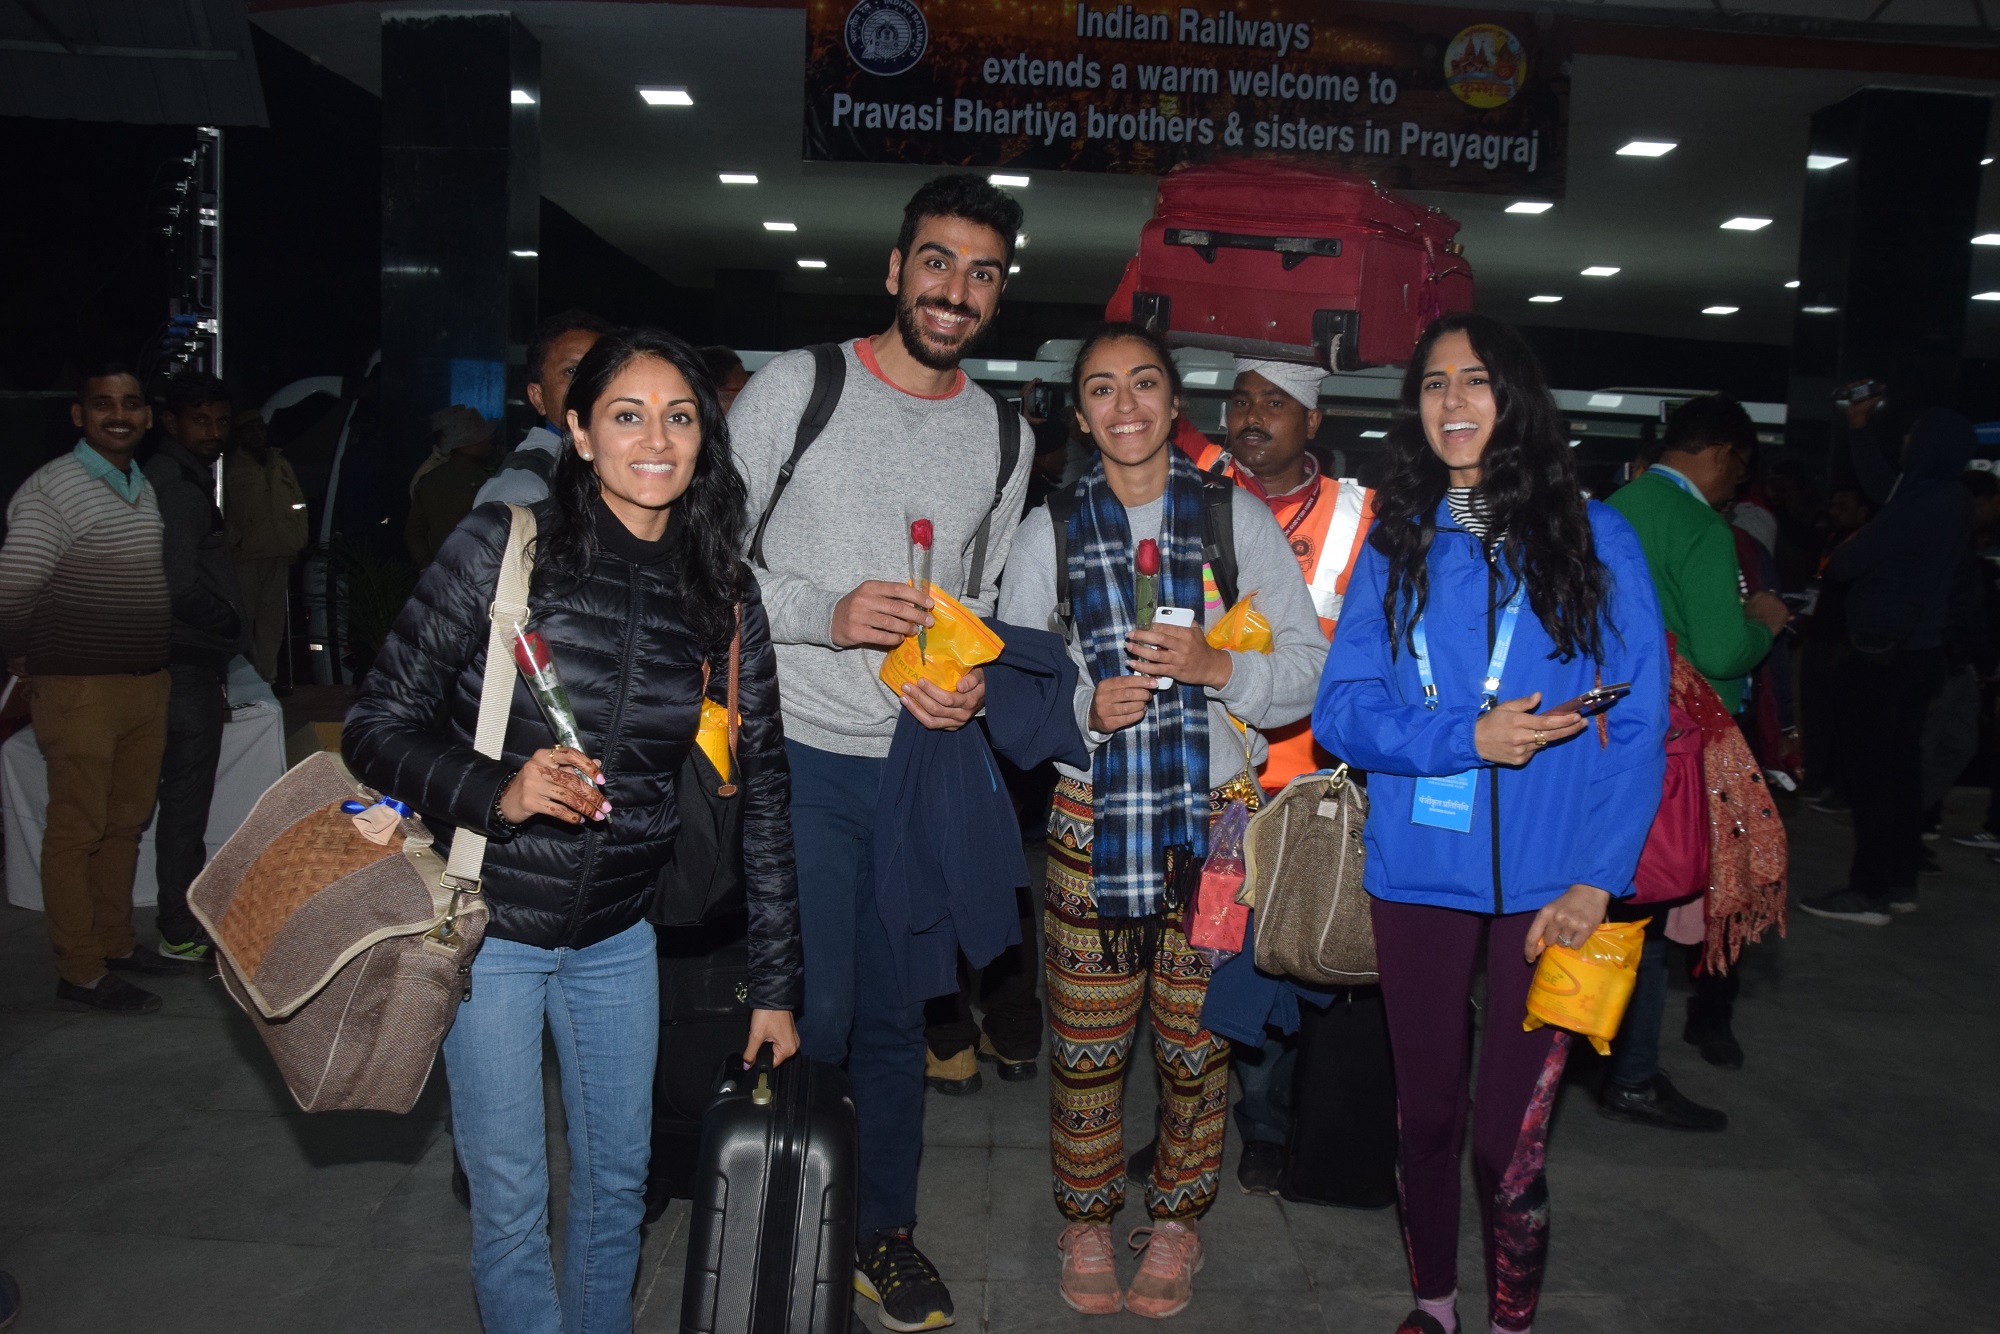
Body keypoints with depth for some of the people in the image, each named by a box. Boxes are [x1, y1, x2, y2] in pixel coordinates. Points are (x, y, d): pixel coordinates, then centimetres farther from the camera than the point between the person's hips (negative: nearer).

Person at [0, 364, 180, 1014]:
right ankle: (80, 972, 8)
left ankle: (115, 942, 29)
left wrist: (158, 659, 14)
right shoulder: (53, 489, -12)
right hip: (81, 691, -7)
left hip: (147, 684, 7)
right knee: (77, 830, 0)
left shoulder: (146, 488, 13)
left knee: (125, 822, 16)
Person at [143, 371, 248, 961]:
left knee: (186, 800, 18)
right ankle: (183, 932, 6)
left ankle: (188, 914, 29)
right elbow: (181, 586, -24)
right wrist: (230, 627, -8)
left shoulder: (187, 479, 17)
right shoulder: (175, 485, -15)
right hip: (189, 664, -10)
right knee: (186, 803, -2)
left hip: (194, 663, 10)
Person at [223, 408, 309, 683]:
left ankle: (266, 678, 7)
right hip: (245, 556, -4)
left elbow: (298, 503, 19)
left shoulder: (281, 464, 19)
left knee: (272, 619, 4)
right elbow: (221, 510, 2)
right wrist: (235, 540, -6)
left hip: (279, 556, 4)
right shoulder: (229, 467, 5)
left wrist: (298, 540, 11)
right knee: (244, 619, -6)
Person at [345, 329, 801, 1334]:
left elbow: (760, 794, 0)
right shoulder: (501, 546, -13)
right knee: (510, 1195, 8)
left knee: (620, 1177, 17)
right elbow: (377, 723, -10)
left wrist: (775, 984, 2)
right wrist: (495, 792, -29)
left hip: (616, 934, 3)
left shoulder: (724, 599, -3)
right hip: (488, 922, -3)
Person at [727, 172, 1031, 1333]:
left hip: (925, 757, 4)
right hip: (800, 753, -4)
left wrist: (975, 680, -2)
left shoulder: (1001, 433, 10)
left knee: (898, 1010, 13)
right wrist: (827, 613, -18)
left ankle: (885, 1232, 32)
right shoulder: (797, 387, -3)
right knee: (810, 1009, 0)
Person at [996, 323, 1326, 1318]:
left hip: (1216, 818, 0)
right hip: (1093, 818, 1)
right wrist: (1086, 706, -14)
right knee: (1087, 1042, 6)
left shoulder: (1238, 517, 3)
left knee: (1197, 1040, 9)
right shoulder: (1049, 533, 6)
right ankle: (1087, 1219, 29)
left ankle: (1175, 1219, 32)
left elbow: (1313, 665, 1)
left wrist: (1215, 668, -16)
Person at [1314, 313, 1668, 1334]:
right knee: (1425, 1116, 13)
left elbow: (1639, 724, -2)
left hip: (1546, 884, -2)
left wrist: (1597, 878, -9)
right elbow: (1342, 708, -1)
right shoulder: (1394, 543, 7)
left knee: (1506, 1139, 1)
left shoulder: (1592, 535, 1)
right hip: (1417, 872, 2)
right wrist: (1470, 738, -16)